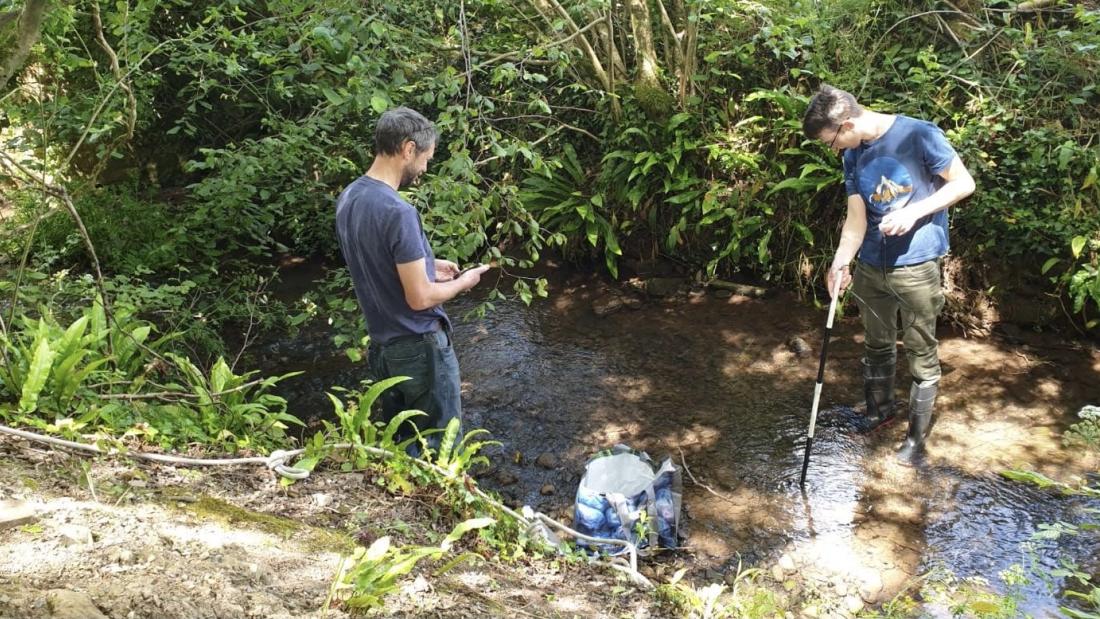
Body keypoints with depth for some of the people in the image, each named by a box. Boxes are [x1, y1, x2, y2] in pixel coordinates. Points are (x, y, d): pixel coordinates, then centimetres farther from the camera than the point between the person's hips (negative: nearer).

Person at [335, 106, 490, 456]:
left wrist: (426, 265, 13)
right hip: (419, 346, -8)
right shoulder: (398, 213, -27)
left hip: (382, 343, 8)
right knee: (438, 446, 10)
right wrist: (462, 283, -7)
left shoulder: (348, 198, 0)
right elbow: (420, 298, -25)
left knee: (399, 440, 22)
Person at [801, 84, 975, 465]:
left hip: (917, 266, -6)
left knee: (921, 352, 5)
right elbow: (856, 218, 0)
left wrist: (914, 212, -21)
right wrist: (840, 263, -15)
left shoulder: (919, 135, -15)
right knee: (876, 345, 19)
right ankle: (879, 410, 40)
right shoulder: (854, 156, 3)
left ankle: (917, 434, 18)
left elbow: (964, 183, -10)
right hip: (871, 266, 6)